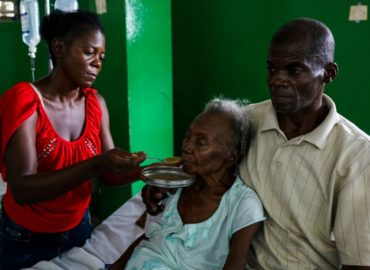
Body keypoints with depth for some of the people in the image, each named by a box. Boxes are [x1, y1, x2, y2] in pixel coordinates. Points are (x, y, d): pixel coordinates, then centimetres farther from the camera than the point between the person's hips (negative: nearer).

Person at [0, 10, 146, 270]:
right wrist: (96, 164, -40)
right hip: (26, 240, -4)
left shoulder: (96, 102, -4)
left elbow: (110, 173, -2)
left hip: (79, 228, 5)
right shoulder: (24, 100, -21)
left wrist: (139, 171, -23)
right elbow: (22, 189, -30)